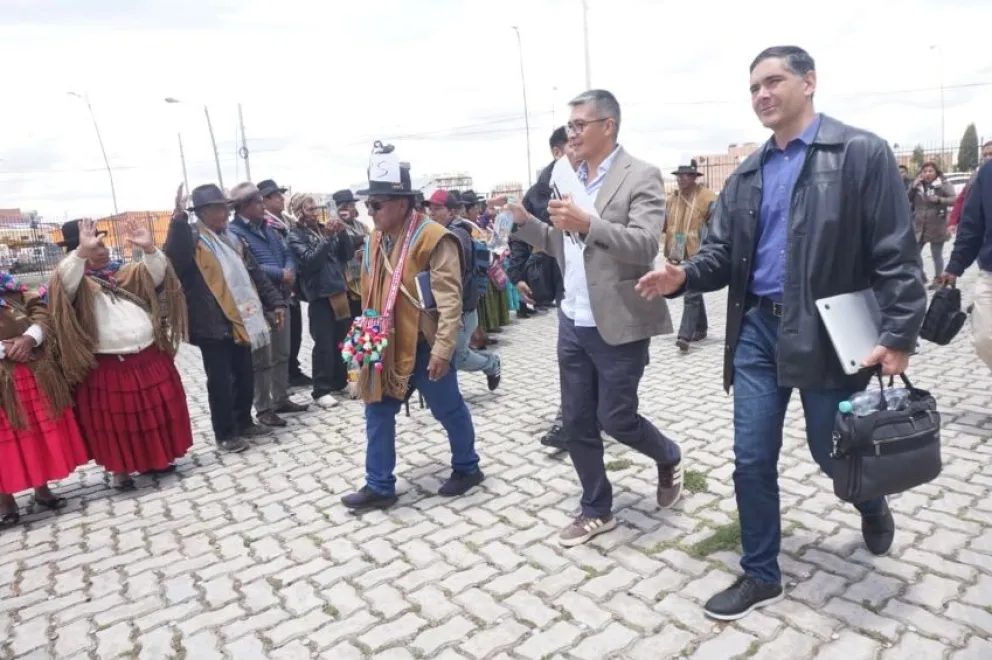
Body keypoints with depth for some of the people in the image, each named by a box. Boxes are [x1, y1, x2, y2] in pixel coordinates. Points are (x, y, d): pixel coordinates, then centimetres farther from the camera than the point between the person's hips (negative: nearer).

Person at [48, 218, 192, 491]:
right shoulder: (78, 285, -3)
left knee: (154, 414, 14)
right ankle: (120, 469, 23)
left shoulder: (127, 274, 10)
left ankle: (154, 459, 32)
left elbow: (157, 274, -4)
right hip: (107, 368, -4)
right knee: (116, 422, 7)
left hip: (150, 360, 4)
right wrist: (82, 251, -41)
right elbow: (64, 282, -25)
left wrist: (149, 248, -23)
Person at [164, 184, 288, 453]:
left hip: (240, 319, 7)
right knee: (220, 380, 1)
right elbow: (174, 258, -30)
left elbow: (254, 274, 17)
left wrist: (275, 302, 10)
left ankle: (244, 423, 30)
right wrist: (179, 219, -38)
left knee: (245, 376, 14)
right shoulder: (191, 238, -7)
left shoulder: (232, 238, 15)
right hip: (213, 323, -7)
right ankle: (225, 434, 14)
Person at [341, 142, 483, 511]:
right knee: (378, 412, 10)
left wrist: (442, 349, -23)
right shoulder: (375, 240, 8)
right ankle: (379, 487, 23)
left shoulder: (433, 239, -16)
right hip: (386, 347, 7)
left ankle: (467, 468, 33)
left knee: (449, 410, 10)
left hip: (424, 346, -7)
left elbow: (449, 299, -20)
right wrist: (366, 338, 16)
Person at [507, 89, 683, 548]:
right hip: (573, 325, 7)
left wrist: (588, 223, -34)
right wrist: (525, 222, 1)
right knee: (576, 422, 11)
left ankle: (668, 459, 34)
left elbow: (645, 246, -21)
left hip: (618, 326, -7)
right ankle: (596, 510, 28)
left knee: (615, 419, 2)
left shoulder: (641, 177, -9)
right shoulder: (571, 179, 12)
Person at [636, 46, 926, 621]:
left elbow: (896, 254, -9)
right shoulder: (747, 175, 10)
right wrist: (685, 276, -13)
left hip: (828, 333, -4)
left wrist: (899, 336, -16)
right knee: (752, 461, 6)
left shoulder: (861, 153, -5)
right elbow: (723, 253, 8)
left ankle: (872, 504, 49)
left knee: (833, 451, 12)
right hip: (757, 331, 5)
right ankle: (761, 575, 24)